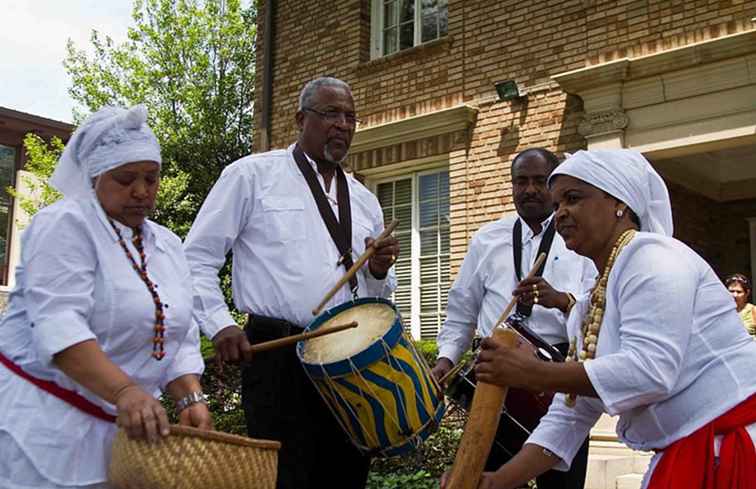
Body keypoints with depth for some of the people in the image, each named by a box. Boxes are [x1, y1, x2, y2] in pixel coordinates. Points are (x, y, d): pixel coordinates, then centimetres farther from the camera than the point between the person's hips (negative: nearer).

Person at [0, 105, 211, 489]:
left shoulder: (168, 245, 11)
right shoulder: (65, 225, -10)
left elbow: (179, 339, 7)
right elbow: (58, 324, -24)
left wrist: (190, 398, -10)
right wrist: (124, 391, -36)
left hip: (122, 429, 7)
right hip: (45, 424, -6)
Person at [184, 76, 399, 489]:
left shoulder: (364, 201, 17)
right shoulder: (252, 175, 3)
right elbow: (197, 258, 1)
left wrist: (379, 271, 0)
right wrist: (219, 324, -11)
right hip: (279, 357, -5)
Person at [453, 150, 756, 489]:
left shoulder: (651, 256, -15)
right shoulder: (589, 311, 10)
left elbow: (650, 371, -27)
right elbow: (570, 415, 9)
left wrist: (532, 374, -22)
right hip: (686, 455, 8)